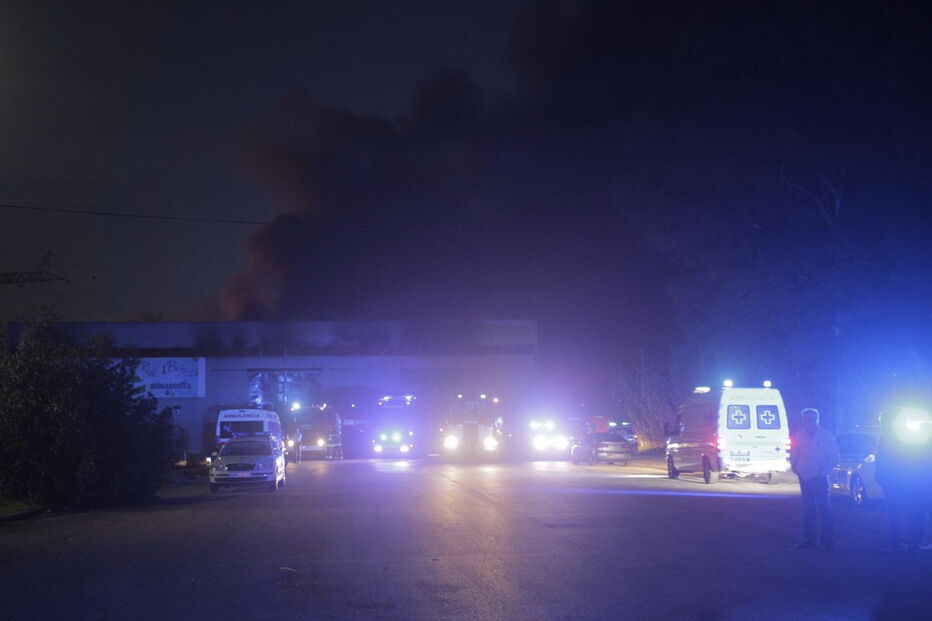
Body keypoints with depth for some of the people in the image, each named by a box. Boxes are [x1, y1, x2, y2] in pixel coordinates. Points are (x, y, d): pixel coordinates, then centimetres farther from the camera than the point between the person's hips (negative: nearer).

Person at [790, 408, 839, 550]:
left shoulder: (826, 436, -3)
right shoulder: (800, 437, 8)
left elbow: (834, 457, -3)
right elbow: (793, 456, 17)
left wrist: (824, 472, -10)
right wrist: (796, 469, 3)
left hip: (820, 479, -4)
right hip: (805, 479, 4)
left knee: (824, 510, -4)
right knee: (808, 511, 9)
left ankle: (827, 540, -2)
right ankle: (809, 539, 14)